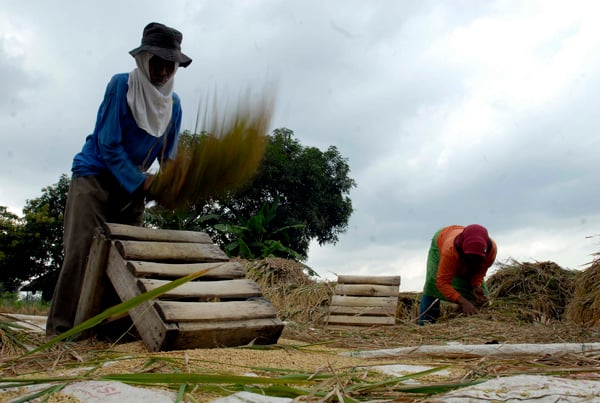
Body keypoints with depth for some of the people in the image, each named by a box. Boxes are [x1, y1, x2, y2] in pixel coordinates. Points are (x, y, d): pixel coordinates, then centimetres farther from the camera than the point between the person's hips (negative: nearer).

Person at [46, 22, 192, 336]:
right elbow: (108, 144, -15)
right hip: (95, 175, -5)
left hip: (133, 185, 5)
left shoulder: (173, 103, 2)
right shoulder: (121, 85, -12)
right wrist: (143, 183, -18)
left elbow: (168, 156, 8)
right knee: (81, 250, -14)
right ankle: (60, 331, -12)